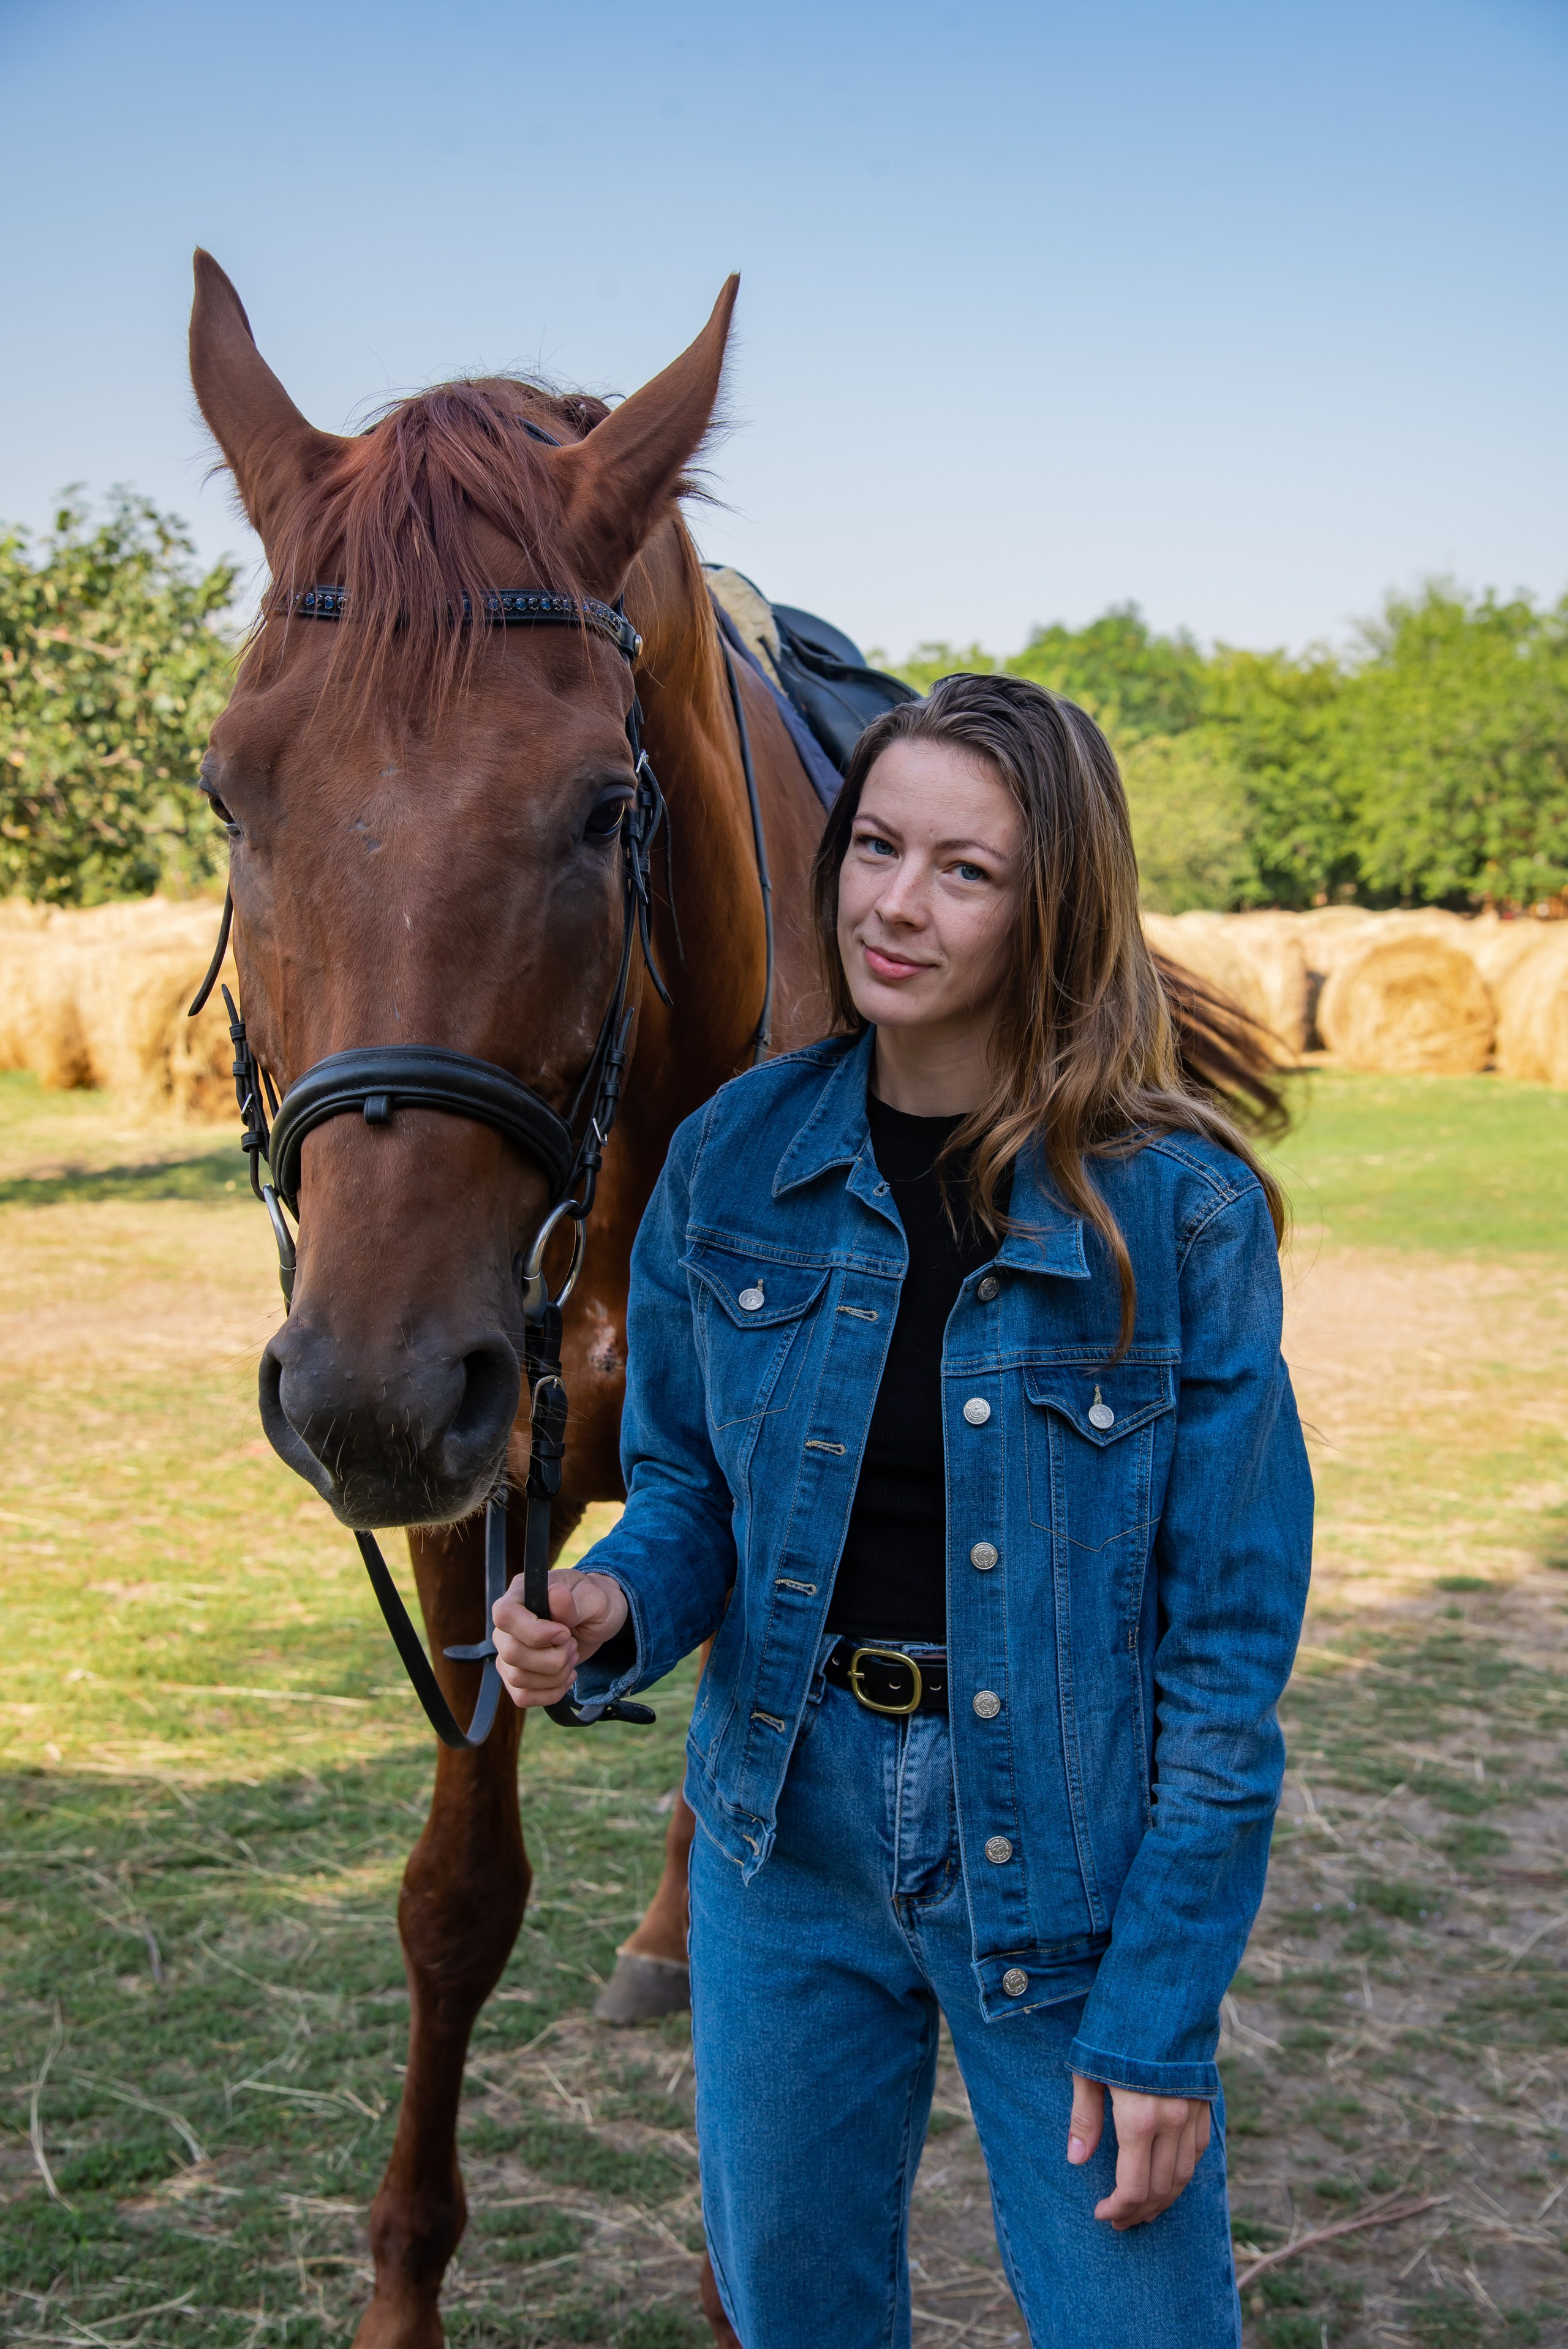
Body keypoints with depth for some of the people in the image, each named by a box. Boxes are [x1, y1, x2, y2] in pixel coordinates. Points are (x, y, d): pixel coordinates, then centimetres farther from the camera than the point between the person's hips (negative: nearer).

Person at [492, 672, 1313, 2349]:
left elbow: (1229, 1643, -12)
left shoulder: (1179, 1209, -14)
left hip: (1065, 1859, -3)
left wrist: (1158, 2015, -14)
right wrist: (610, 1614, -17)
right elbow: (689, 1492, 7)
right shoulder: (733, 1162, -4)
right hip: (791, 1827, 4)